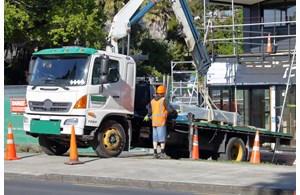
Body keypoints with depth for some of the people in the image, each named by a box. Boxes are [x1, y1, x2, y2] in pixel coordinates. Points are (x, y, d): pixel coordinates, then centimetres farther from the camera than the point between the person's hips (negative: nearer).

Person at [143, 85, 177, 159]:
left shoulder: (152, 101, 13)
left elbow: (150, 111, 17)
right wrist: (175, 112, 10)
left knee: (155, 138, 7)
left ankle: (155, 153, 5)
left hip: (154, 121, 5)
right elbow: (170, 109, -10)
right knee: (162, 137, -2)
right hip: (161, 122, -5)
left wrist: (147, 116, 36)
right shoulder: (164, 100, -5)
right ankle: (162, 153, -4)